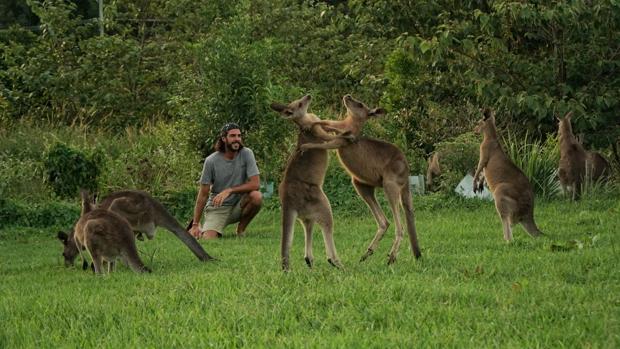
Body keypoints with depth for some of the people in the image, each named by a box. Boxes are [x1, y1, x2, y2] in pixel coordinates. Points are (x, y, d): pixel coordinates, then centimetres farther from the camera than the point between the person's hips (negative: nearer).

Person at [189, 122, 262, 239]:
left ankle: (241, 230, -3)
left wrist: (229, 190, -27)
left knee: (256, 196, -30)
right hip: (217, 209, -1)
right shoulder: (211, 161, -11)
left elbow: (255, 184, -17)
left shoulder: (246, 154, -9)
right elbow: (203, 194, -6)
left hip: (238, 206, 1)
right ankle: (195, 229, 15)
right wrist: (195, 224, -9)